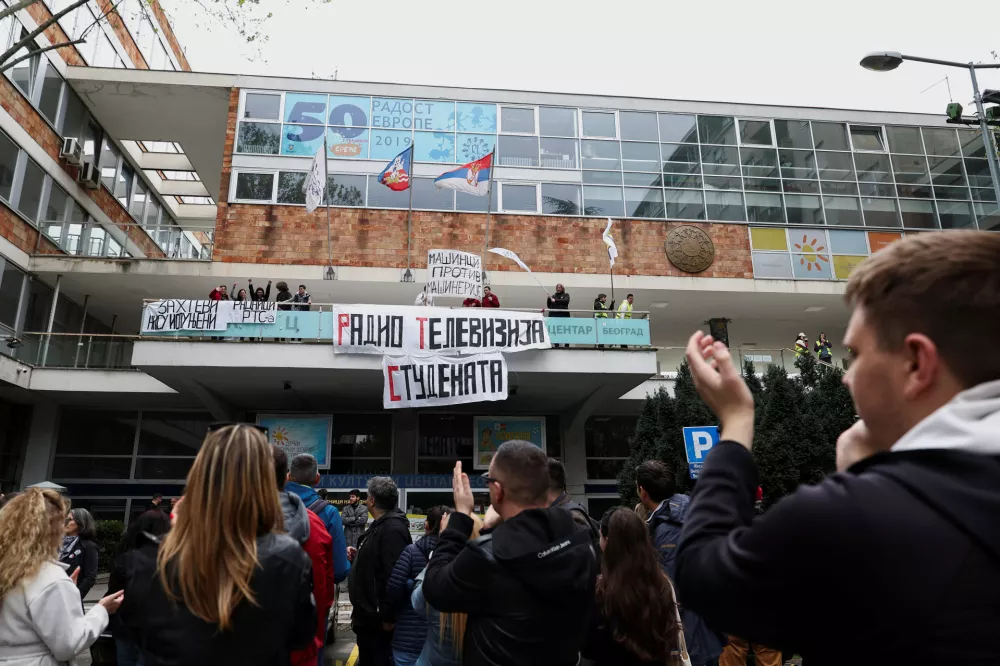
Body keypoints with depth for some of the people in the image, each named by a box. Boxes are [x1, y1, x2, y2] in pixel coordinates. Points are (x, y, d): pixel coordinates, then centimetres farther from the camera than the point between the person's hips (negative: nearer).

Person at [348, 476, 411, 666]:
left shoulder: (392, 529, -23)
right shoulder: (381, 525, 11)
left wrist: (388, 617, -26)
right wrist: (359, 556, 6)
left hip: (379, 619, -10)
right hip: (368, 615, 10)